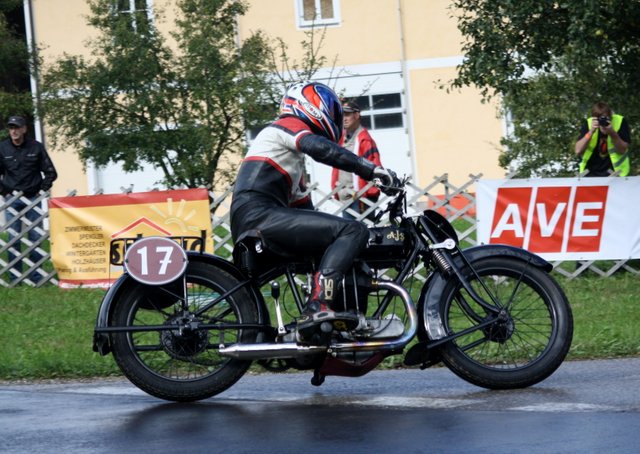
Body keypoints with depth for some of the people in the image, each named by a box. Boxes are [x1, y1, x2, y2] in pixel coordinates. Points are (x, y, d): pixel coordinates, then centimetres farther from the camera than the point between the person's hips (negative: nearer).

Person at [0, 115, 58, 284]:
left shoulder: (36, 147, 1)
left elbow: (50, 172, 8)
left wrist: (42, 189, -2)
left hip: (32, 199, 0)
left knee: (35, 237, 0)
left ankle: (36, 275, 6)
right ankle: (14, 276, 4)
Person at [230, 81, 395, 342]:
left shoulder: (293, 156, 36)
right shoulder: (289, 125, 5)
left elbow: (302, 204, 35)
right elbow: (322, 149, -16)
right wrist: (370, 169, -19)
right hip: (260, 215, -10)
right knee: (353, 231, -17)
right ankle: (317, 308, -33)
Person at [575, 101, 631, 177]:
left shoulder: (620, 122, -10)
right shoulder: (588, 123, -7)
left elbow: (622, 150, -11)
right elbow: (578, 151, -15)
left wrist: (612, 134, -27)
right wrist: (591, 132, -26)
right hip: (591, 173, 2)